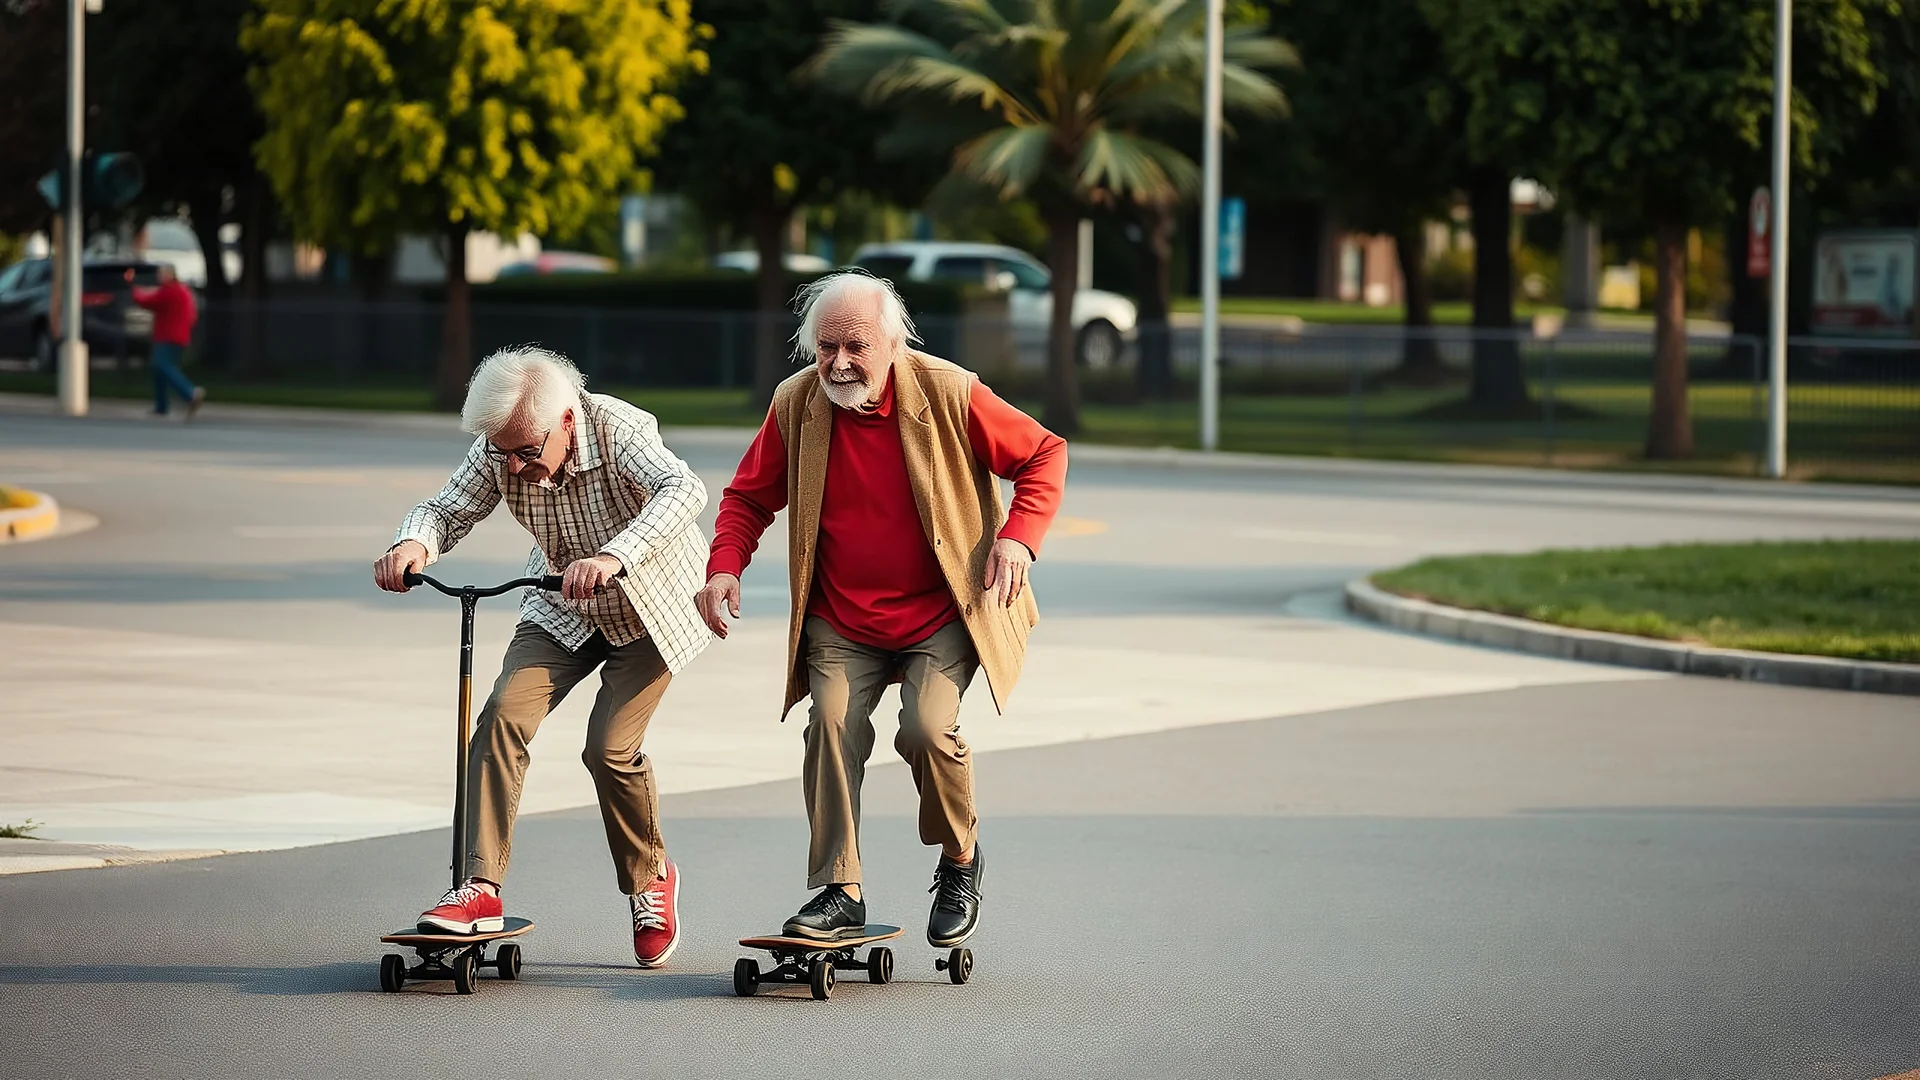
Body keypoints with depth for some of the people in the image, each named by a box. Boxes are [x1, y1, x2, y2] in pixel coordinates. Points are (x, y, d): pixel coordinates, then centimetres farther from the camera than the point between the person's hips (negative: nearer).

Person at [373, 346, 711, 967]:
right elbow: (449, 509, -13)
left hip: (649, 606, -4)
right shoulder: (500, 453, -18)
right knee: (505, 713, -18)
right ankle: (482, 888, -17)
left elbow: (683, 491, -48)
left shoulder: (619, 430, -32)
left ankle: (651, 879, 13)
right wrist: (415, 543, -38)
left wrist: (613, 556, -63)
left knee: (609, 747, -15)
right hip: (562, 611, 4)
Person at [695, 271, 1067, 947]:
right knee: (832, 725, -19)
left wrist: (1019, 535, -17)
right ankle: (838, 892, -11)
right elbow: (750, 497, 8)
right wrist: (724, 566, -10)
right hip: (840, 624, 3)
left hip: (943, 613, -3)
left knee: (928, 727, -22)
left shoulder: (949, 394, -13)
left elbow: (1044, 454, -2)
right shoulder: (796, 404, -5)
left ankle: (960, 865, 5)